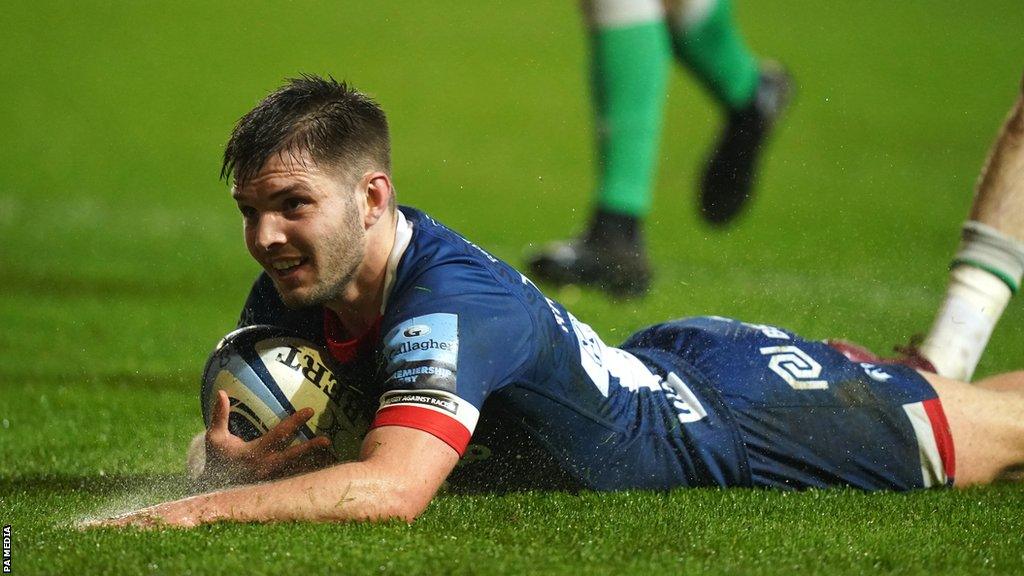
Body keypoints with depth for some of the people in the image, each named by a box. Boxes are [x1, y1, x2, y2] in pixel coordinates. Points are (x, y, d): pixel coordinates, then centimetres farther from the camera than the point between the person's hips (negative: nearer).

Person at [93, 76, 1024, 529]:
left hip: (732, 411, -6)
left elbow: (392, 490, -53)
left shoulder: (451, 306, -40)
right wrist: (241, 463, -31)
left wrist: (193, 512, -57)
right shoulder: (290, 298, -16)